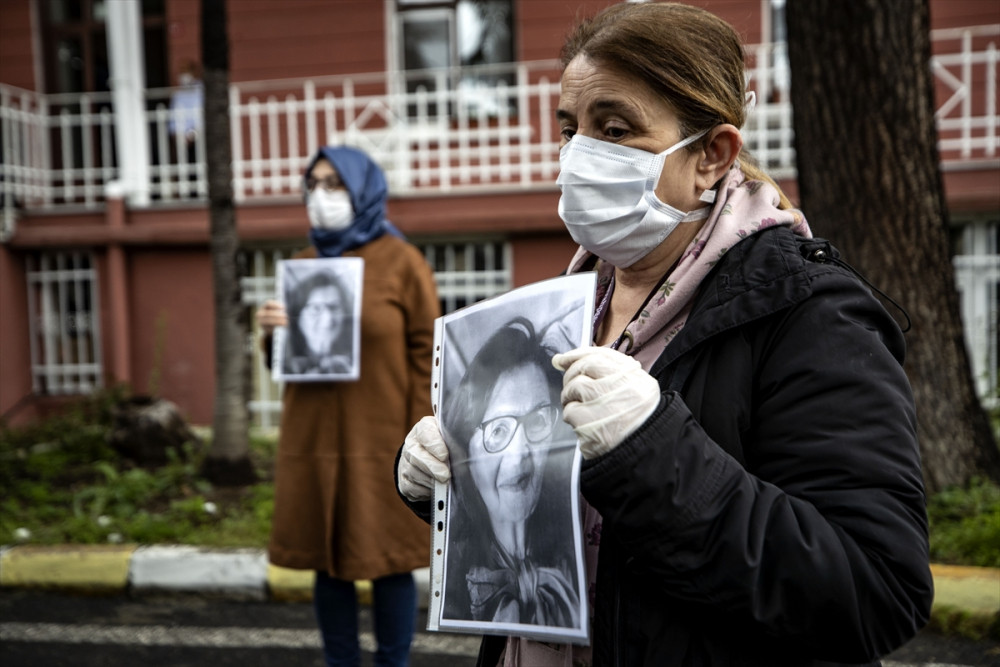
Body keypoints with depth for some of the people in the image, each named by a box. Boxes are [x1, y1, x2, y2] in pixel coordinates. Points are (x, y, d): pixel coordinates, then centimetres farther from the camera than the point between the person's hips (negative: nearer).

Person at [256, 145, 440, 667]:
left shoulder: (400, 261, -2)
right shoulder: (303, 264, 13)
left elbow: (427, 352, -6)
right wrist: (273, 332, -4)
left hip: (380, 444, -4)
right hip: (314, 442, 5)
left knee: (388, 562, 3)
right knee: (327, 562, 8)